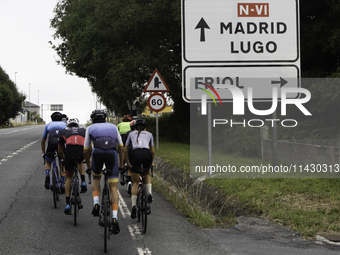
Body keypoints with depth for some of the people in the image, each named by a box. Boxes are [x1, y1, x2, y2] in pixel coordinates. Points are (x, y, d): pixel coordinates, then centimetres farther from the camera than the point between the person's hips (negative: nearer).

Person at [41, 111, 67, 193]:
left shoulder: (48, 125, 30)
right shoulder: (65, 124, 30)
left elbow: (43, 141, 32)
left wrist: (43, 153, 41)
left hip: (51, 144, 0)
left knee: (48, 162, 23)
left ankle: (47, 175, -7)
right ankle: (62, 185, 10)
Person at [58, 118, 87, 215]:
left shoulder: (64, 131, 36)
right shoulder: (83, 130, 37)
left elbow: (60, 150, 41)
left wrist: (64, 159, 60)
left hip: (69, 150, 0)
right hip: (82, 150, 1)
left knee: (69, 177, 18)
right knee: (80, 162, 38)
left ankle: (67, 204, 13)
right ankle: (83, 182, 16)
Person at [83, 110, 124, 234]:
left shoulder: (90, 128, 28)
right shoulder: (113, 127, 32)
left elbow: (86, 151, 27)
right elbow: (121, 148, 28)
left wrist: (89, 165, 41)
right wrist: (121, 165, 35)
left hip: (97, 153, 0)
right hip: (112, 153, 1)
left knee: (96, 178, 28)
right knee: (113, 188, 3)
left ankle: (96, 203, 5)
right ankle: (114, 218, -13)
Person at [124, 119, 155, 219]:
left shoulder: (131, 134, 29)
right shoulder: (149, 134, 28)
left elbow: (125, 150, 31)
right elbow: (153, 151, 28)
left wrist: (128, 162, 43)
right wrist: (152, 162, 43)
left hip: (135, 154, 0)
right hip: (147, 154, 0)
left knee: (135, 182, 9)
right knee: (147, 173, 32)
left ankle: (133, 205, -7)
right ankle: (149, 193, 10)